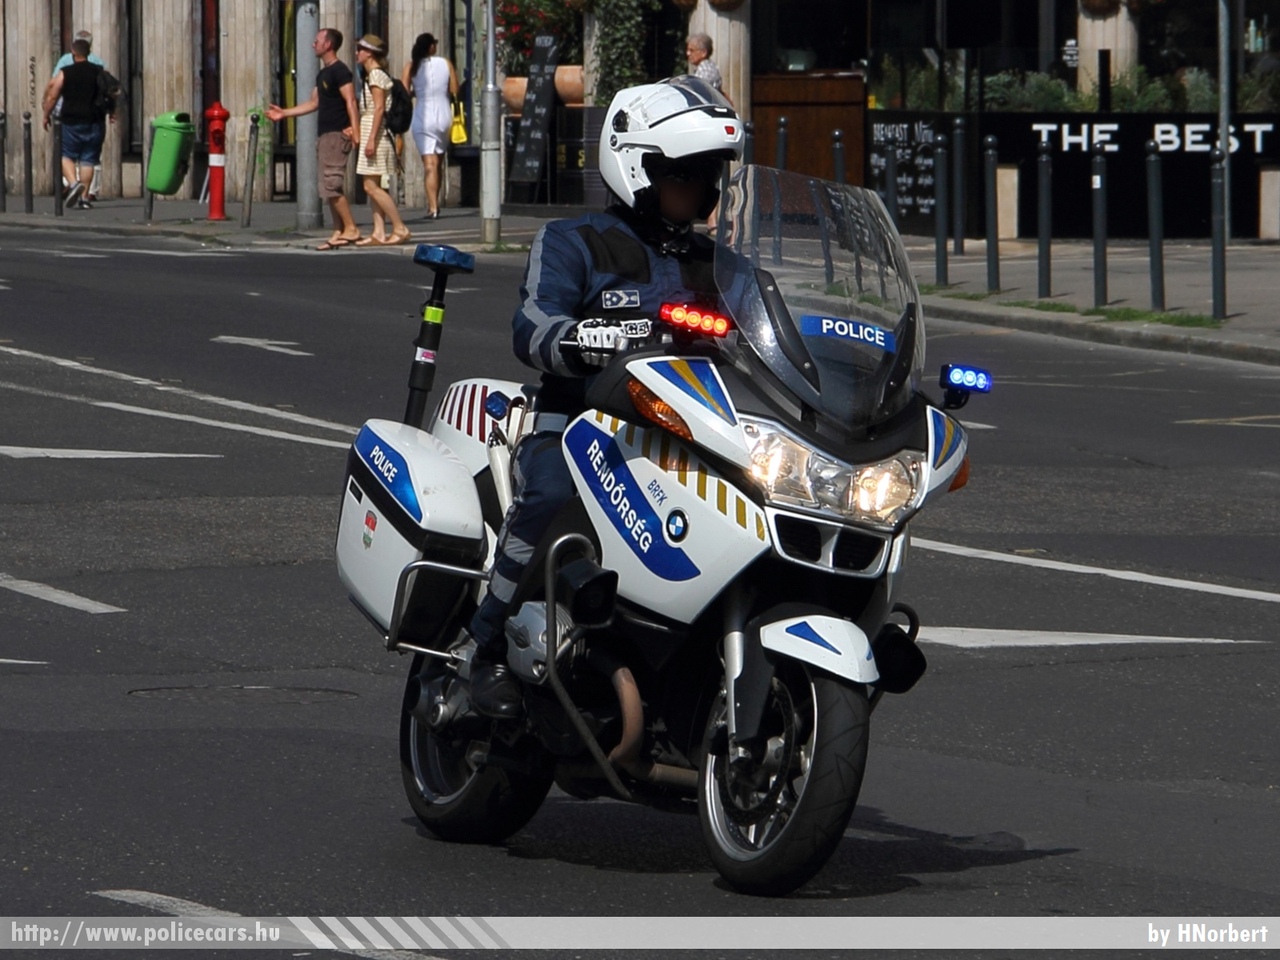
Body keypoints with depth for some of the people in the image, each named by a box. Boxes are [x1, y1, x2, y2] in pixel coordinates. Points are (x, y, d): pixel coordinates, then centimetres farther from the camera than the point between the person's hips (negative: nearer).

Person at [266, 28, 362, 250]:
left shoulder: (340, 71, -11)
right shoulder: (322, 74, 18)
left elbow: (350, 102, -19)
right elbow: (314, 103, 25)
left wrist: (355, 132, -27)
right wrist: (284, 113, 26)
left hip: (337, 134, -10)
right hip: (324, 134, 10)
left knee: (332, 186, -13)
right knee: (329, 188, 8)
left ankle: (351, 229, -11)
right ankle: (339, 232, 9)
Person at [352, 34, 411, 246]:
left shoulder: (376, 75, -12)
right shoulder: (371, 75, 16)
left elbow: (379, 108, -19)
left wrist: (371, 139, -23)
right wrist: (356, 129, 20)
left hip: (375, 133, -10)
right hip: (370, 133, 10)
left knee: (372, 186, -11)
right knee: (373, 186, 6)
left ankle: (400, 229, -11)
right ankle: (379, 232, 4)